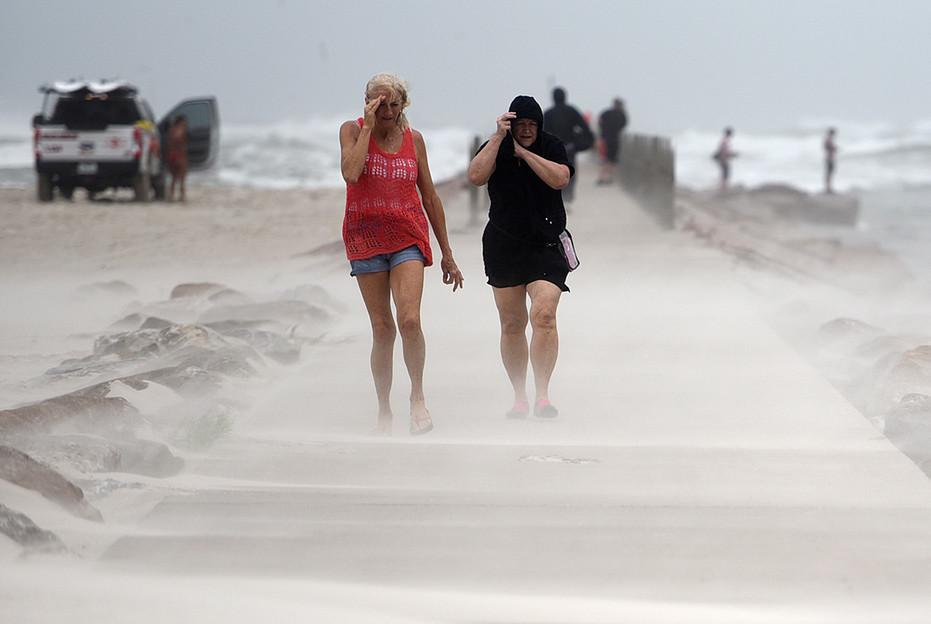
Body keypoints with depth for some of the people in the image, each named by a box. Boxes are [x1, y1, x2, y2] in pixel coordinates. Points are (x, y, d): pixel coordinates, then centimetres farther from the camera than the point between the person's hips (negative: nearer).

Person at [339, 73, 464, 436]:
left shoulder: (413, 139, 6)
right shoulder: (353, 131, 0)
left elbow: (430, 197, 12)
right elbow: (351, 174, -20)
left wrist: (446, 253, 12)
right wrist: (369, 126, -15)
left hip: (407, 236, 1)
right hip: (365, 237, 0)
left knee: (409, 320, -18)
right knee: (382, 328, 0)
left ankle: (417, 397, -1)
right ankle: (384, 412, 11)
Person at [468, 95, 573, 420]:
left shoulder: (552, 147, 2)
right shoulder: (495, 148, 2)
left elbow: (560, 179, -15)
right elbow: (476, 177, -15)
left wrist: (523, 152, -14)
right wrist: (498, 138, -18)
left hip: (546, 247, -2)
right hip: (504, 247, 2)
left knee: (544, 316, -18)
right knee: (512, 324, 4)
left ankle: (542, 395, -18)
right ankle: (519, 398, 14)